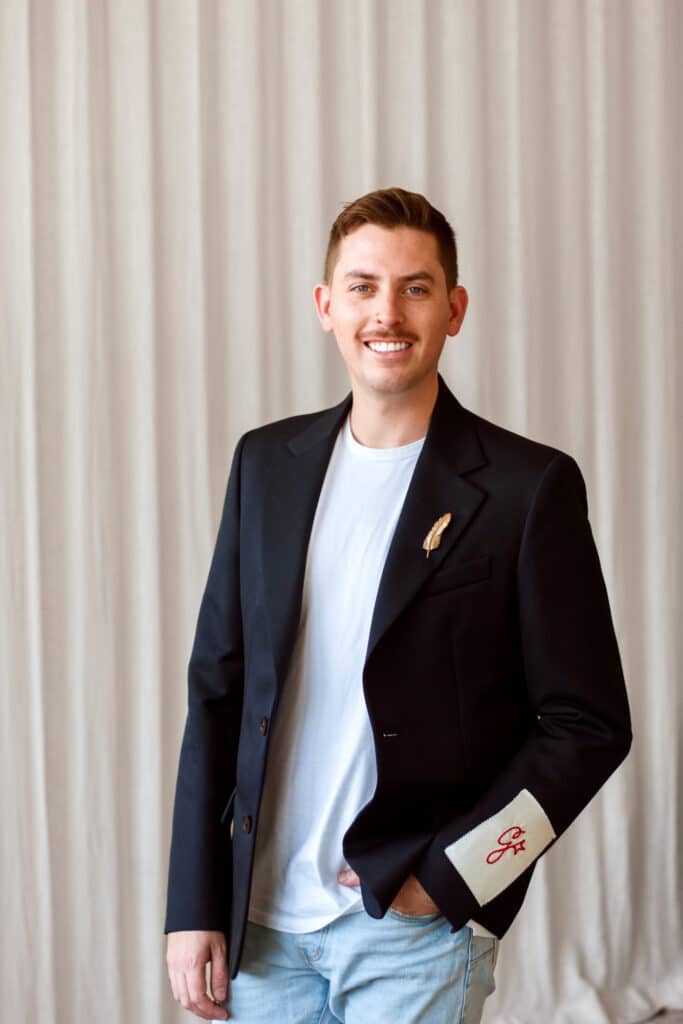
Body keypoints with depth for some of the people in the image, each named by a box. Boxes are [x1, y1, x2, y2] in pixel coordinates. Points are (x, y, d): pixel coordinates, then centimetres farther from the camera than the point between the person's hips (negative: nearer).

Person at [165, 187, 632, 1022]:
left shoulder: (529, 486, -7)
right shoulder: (267, 463, 5)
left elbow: (588, 724, -6)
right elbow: (217, 689, 7)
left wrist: (444, 878, -11)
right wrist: (196, 905, 3)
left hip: (417, 928, -3)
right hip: (265, 921, 4)